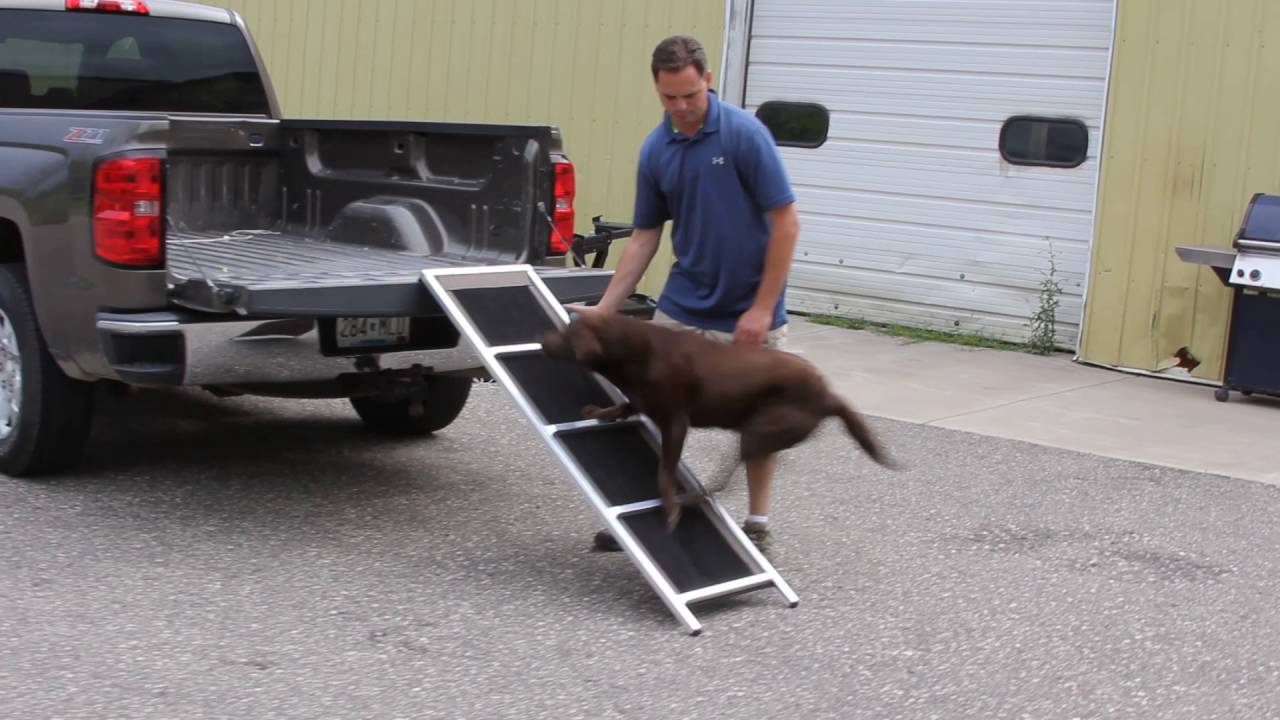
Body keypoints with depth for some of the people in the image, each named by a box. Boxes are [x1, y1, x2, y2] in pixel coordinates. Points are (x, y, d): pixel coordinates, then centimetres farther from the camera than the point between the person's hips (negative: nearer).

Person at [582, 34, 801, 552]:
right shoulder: (654, 150, 0)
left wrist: (763, 307, -18)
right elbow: (645, 236, 7)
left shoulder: (745, 133, -17)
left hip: (749, 313, -5)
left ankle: (756, 525, 23)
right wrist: (604, 309, 2)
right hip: (682, 308, 5)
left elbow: (785, 222, -16)